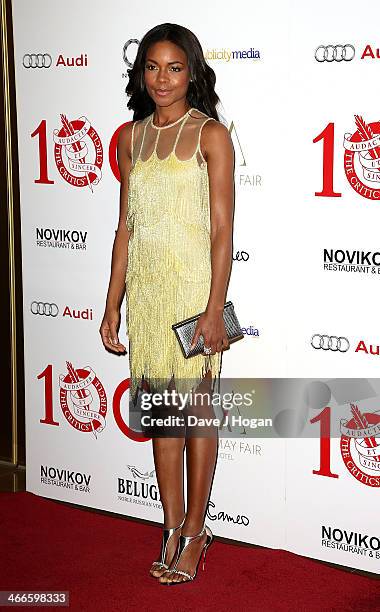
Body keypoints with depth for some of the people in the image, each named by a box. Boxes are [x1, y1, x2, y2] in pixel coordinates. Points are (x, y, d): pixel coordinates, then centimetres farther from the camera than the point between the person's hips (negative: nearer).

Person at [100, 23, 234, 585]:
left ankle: (195, 531, 18)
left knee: (196, 410, 4)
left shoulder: (210, 134, -5)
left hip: (193, 286, -5)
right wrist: (112, 304, 9)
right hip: (144, 286, 5)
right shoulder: (133, 137, 10)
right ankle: (174, 529, 22)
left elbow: (223, 229, -9)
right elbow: (126, 226, 11)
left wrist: (214, 307, -15)